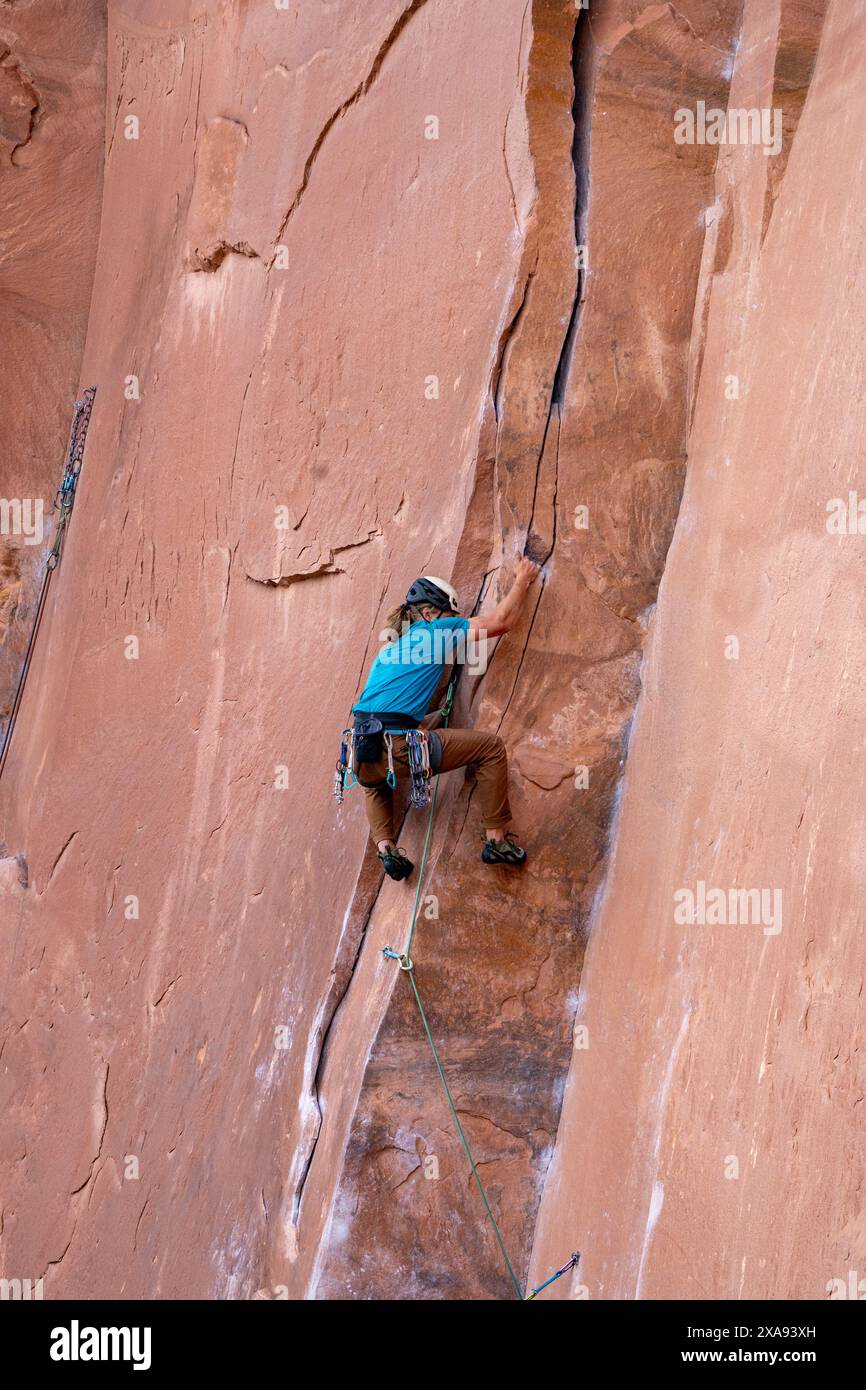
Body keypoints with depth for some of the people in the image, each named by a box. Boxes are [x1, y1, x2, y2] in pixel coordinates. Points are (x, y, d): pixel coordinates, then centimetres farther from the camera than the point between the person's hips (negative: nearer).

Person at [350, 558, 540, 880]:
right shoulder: (435, 631, 6)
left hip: (363, 756, 7)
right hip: (397, 746, -7)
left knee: (374, 783, 43)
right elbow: (500, 621, 11)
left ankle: (384, 845, 20)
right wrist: (522, 581, 26)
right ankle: (497, 838, 9)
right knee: (490, 746, 6)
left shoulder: (388, 648, 26)